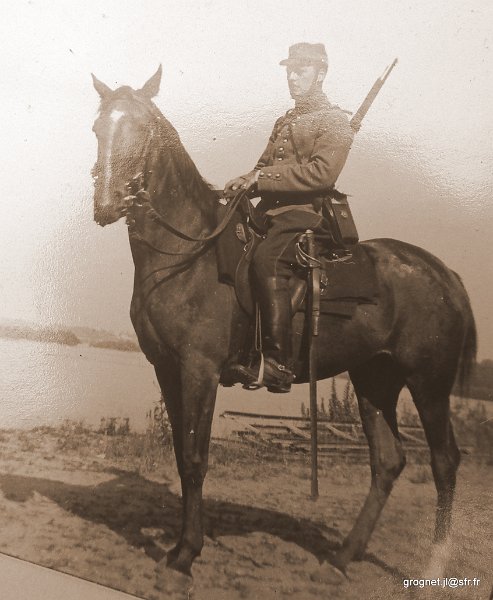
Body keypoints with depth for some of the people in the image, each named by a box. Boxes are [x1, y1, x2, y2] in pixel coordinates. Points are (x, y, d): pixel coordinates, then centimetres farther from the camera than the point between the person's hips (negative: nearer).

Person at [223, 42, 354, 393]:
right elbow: (265, 167, 24)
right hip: (270, 211, 9)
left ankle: (279, 362, -34)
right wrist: (245, 182, 0)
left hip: (305, 213, -8)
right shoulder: (285, 122, 26)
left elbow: (322, 172, -15)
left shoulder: (335, 121, 1)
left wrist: (262, 177, -16)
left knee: (267, 260, -34)